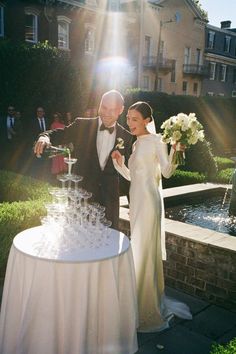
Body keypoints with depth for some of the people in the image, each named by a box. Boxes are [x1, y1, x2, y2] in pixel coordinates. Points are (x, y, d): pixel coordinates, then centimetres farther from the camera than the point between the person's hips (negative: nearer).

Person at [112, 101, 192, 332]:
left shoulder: (156, 141, -8)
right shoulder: (136, 144, 16)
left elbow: (166, 172, -16)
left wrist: (175, 149, -29)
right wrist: (119, 162, 0)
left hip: (149, 200, -8)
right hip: (136, 200, 8)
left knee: (145, 251, -1)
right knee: (140, 250, 16)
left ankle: (148, 312, 14)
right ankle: (142, 302, 33)